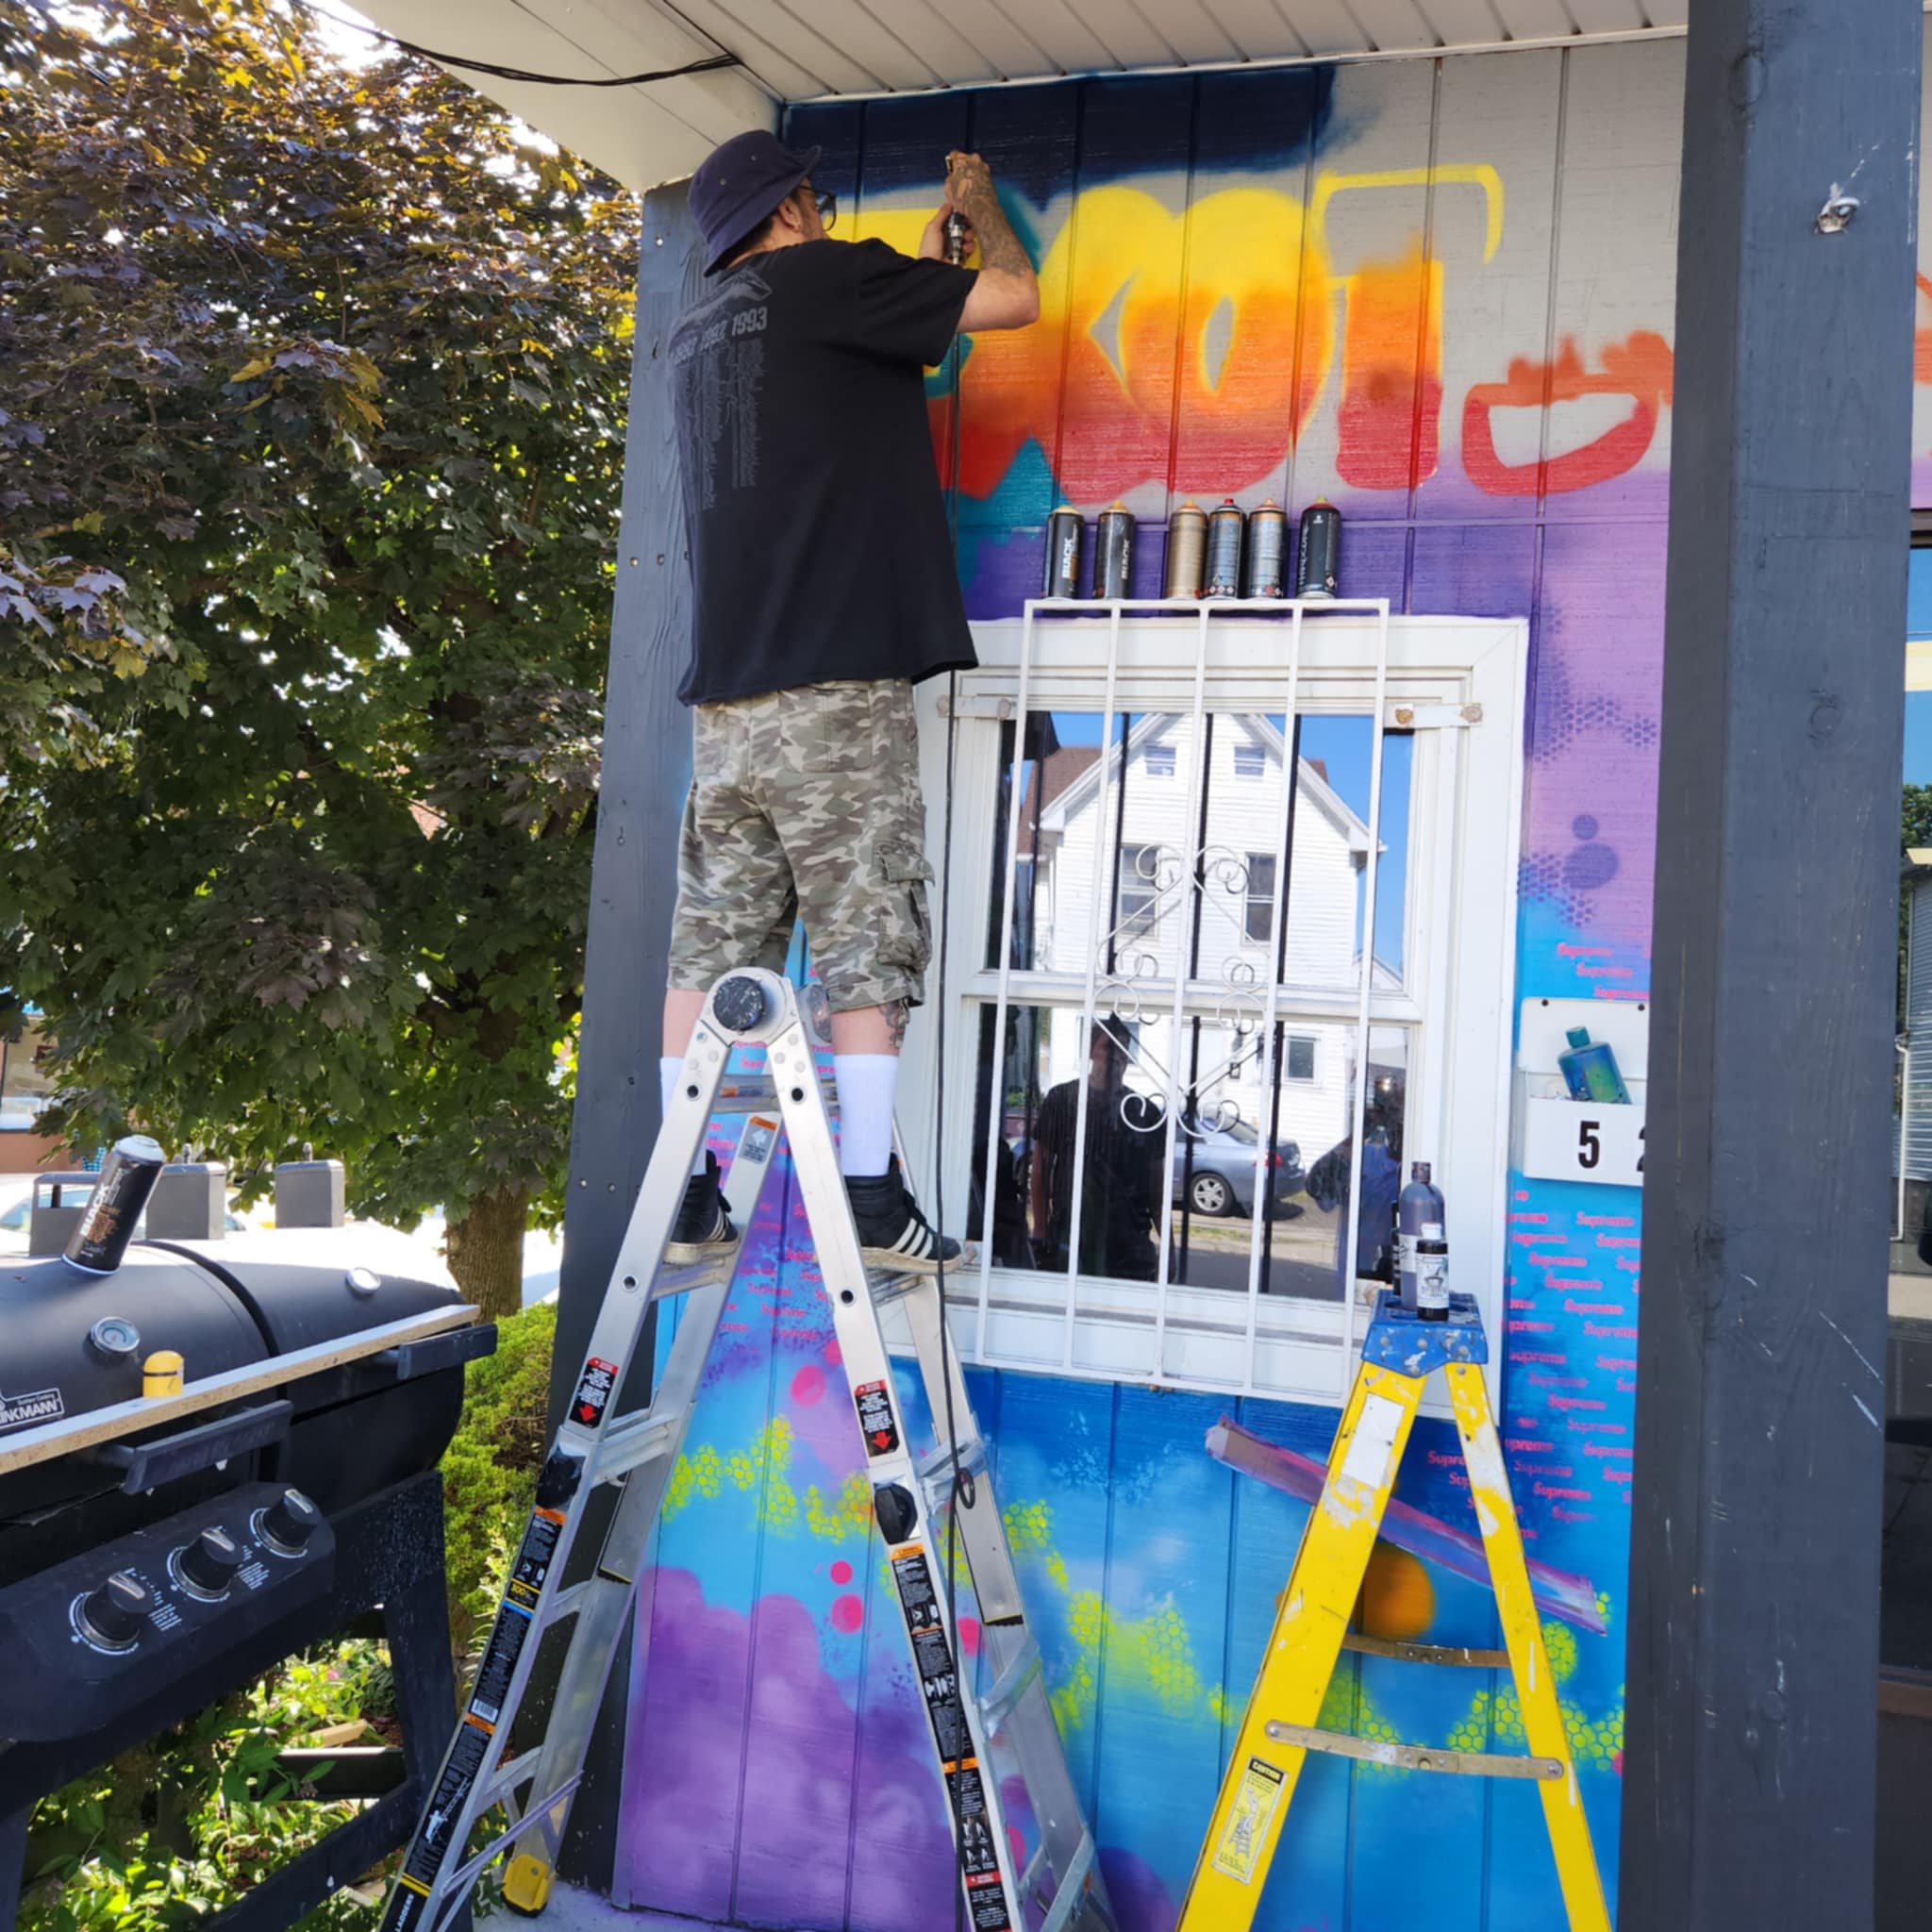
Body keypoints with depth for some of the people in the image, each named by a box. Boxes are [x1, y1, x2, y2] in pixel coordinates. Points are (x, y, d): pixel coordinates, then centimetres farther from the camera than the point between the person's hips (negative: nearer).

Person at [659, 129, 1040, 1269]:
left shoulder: (699, 330, 23)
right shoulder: (816, 279, 2)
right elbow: (1015, 298, 4)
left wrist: (928, 248, 44)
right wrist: (981, 205, 24)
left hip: (728, 692, 7)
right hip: (837, 683, -7)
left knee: (711, 946, 5)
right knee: (865, 945, -5)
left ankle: (684, 1200, 6)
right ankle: (871, 1200, -6)